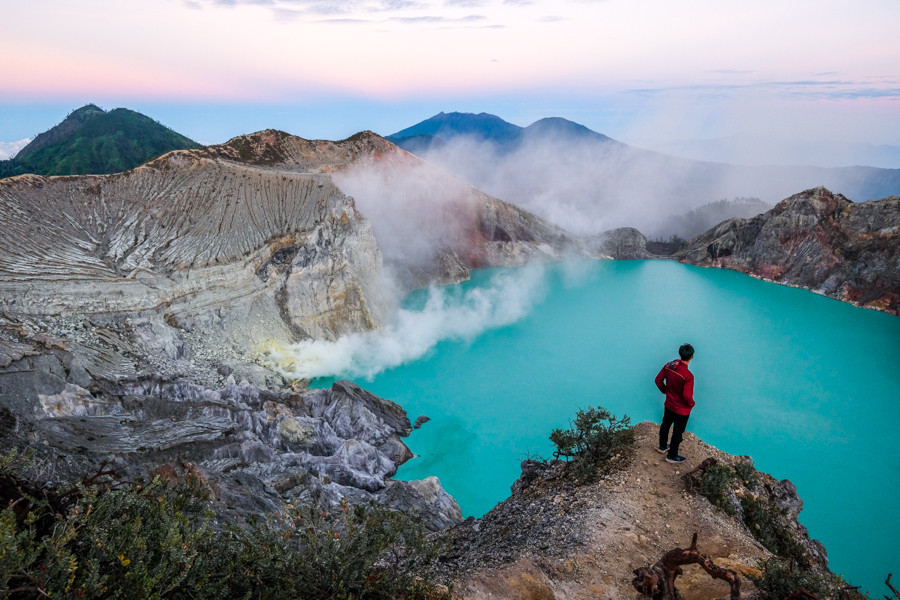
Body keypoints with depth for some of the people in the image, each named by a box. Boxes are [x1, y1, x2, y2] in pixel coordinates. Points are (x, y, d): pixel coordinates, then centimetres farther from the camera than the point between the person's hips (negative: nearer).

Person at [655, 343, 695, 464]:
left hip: (669, 404, 6)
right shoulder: (688, 375, -32)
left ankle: (662, 446, 48)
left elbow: (658, 380, -2)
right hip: (681, 409, -6)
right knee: (678, 432, 14)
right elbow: (687, 396, -29)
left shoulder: (669, 365, -13)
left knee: (665, 424, 27)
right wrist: (692, 403, -8)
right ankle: (671, 456, 31)